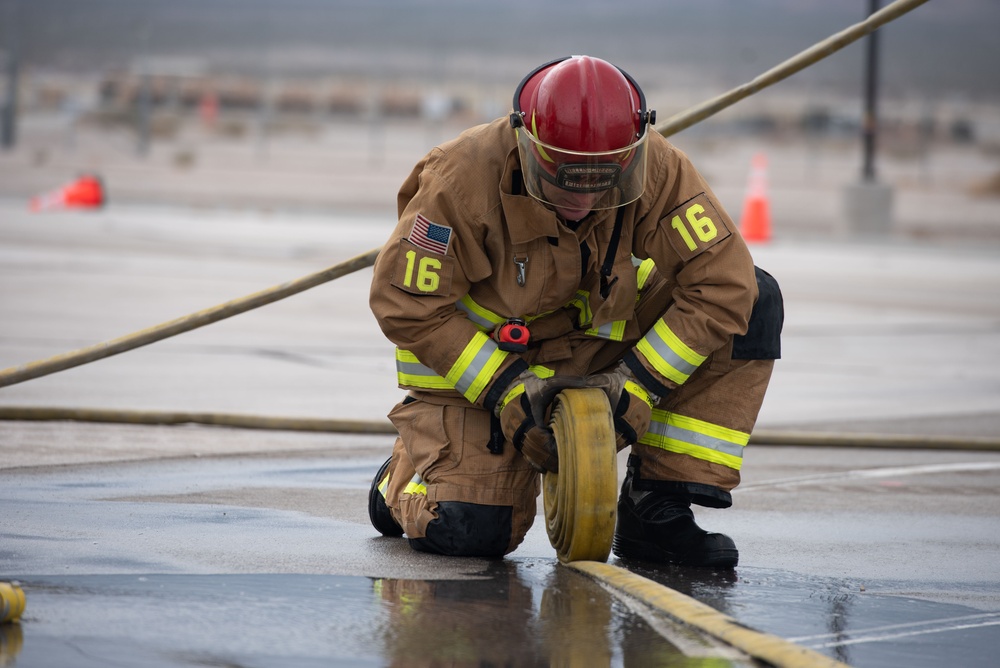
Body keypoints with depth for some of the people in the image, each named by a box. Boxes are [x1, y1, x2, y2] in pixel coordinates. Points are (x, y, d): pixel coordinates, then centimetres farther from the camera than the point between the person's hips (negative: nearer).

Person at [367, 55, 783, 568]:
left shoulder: (657, 170, -23)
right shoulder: (466, 178, -30)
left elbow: (722, 281, -21)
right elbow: (407, 305, -22)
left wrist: (636, 385, -25)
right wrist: (506, 391, -26)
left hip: (596, 342, 4)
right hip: (475, 356, -4)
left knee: (753, 301, -16)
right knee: (471, 533, -22)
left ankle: (655, 512, -12)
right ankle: (406, 472, 18)